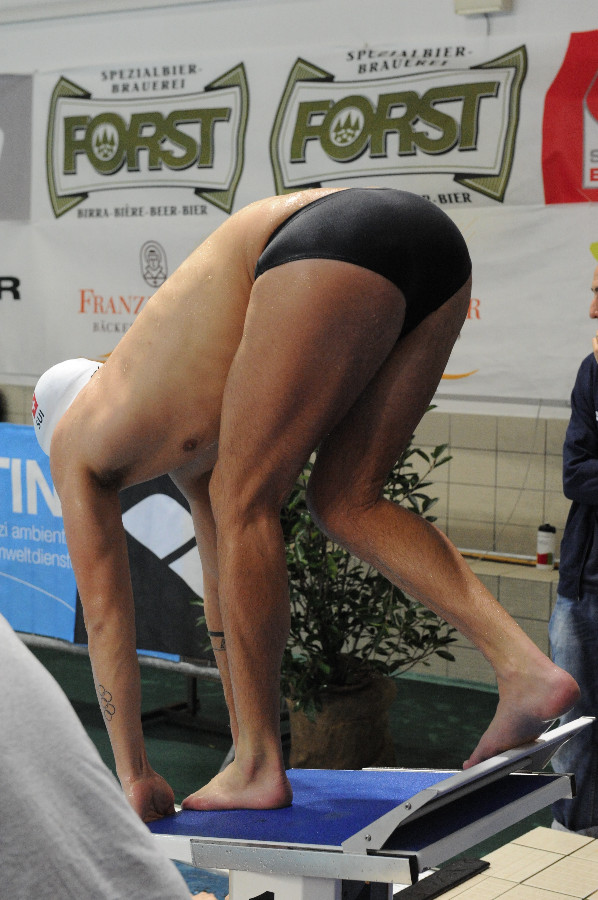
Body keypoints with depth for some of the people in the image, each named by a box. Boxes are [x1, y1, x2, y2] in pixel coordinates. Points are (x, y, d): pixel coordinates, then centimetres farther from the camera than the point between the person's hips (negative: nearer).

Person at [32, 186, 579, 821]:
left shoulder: (74, 443, 20)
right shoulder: (189, 451, 37)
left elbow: (106, 616, 21)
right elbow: (223, 595, 42)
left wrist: (133, 776, 27)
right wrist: (242, 739, 48)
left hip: (339, 244, -8)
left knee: (244, 501, 5)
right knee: (344, 503, 16)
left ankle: (259, 765, 10)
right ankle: (525, 669, 4)